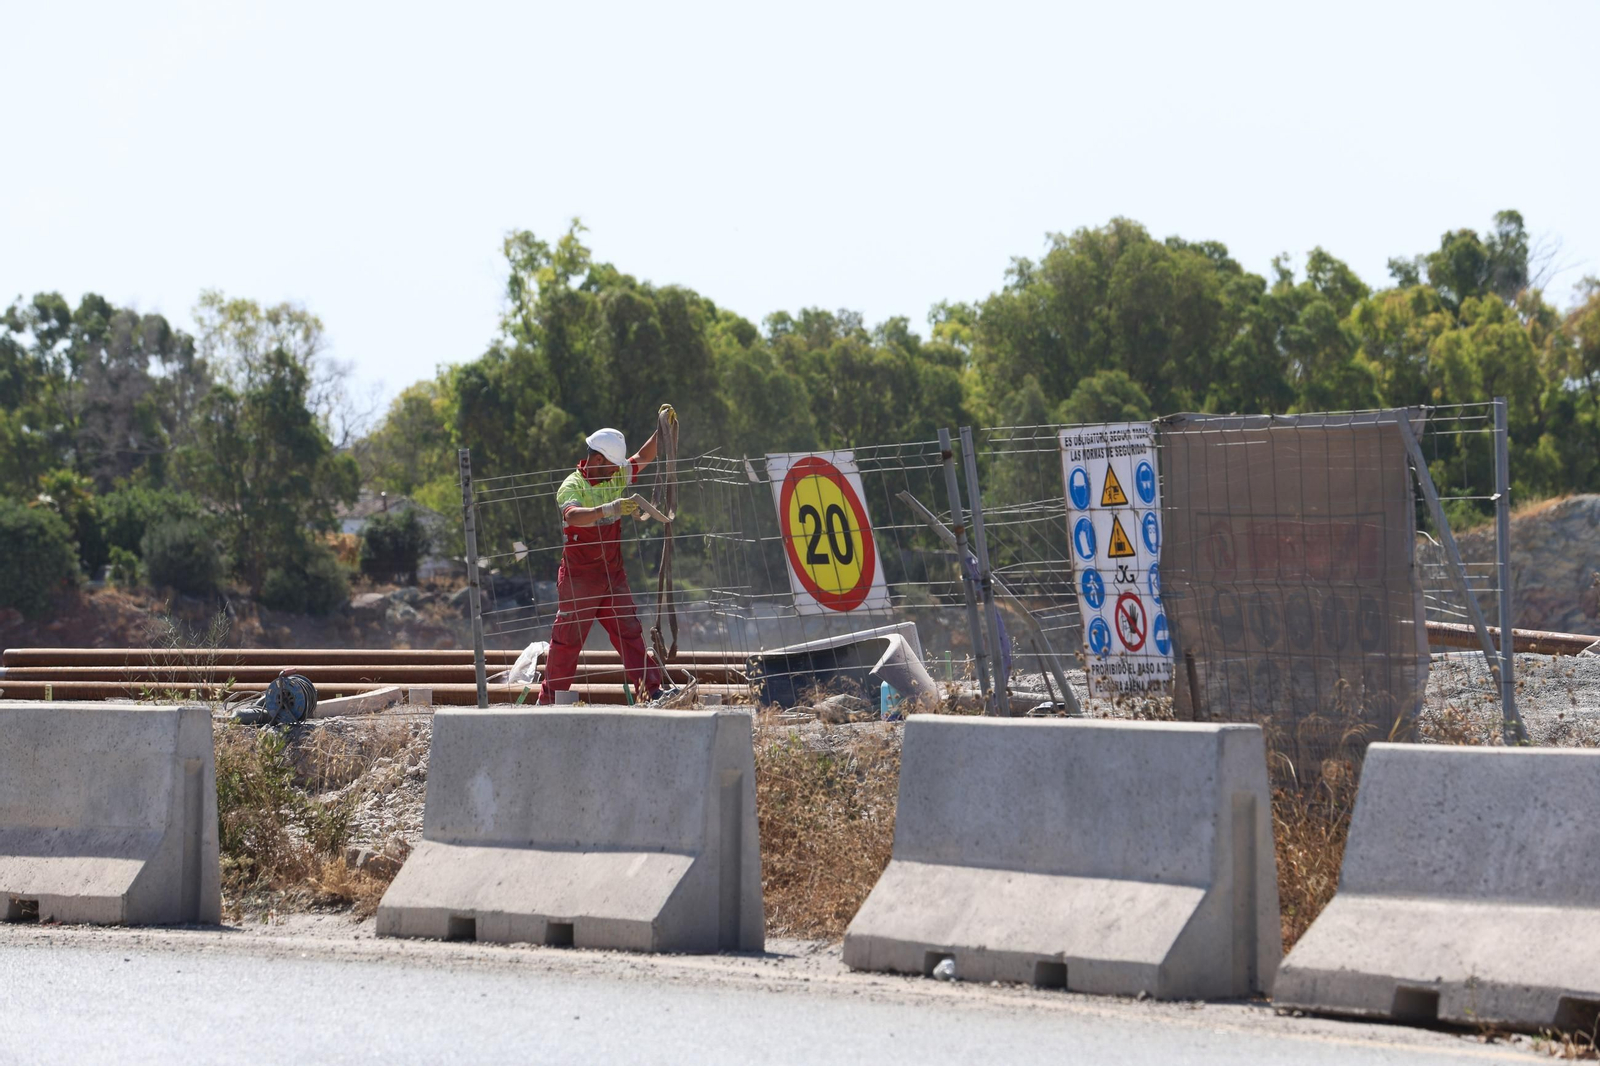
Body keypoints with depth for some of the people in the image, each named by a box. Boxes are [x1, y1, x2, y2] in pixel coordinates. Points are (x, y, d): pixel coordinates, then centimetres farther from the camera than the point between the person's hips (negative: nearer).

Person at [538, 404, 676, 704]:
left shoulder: (616, 477, 8)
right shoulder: (572, 486, -16)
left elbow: (643, 458, 19)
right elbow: (572, 515, -36)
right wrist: (610, 508, -50)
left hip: (613, 575, 6)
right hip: (579, 577, -6)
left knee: (630, 633, 0)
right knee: (568, 639, 1)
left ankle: (651, 690, -5)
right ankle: (549, 699, 10)